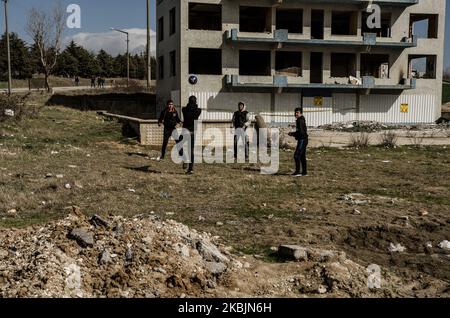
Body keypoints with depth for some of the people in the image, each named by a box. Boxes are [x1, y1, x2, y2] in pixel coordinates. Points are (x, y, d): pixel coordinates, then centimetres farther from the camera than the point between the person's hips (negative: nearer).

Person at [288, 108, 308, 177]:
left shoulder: (300, 121, -14)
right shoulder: (302, 120, 17)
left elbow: (300, 132, -22)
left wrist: (292, 134, -10)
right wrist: (293, 134, 14)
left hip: (302, 140, -11)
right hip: (304, 140, 11)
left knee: (296, 156, -11)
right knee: (302, 156, 13)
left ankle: (297, 171, -11)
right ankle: (304, 172, 17)